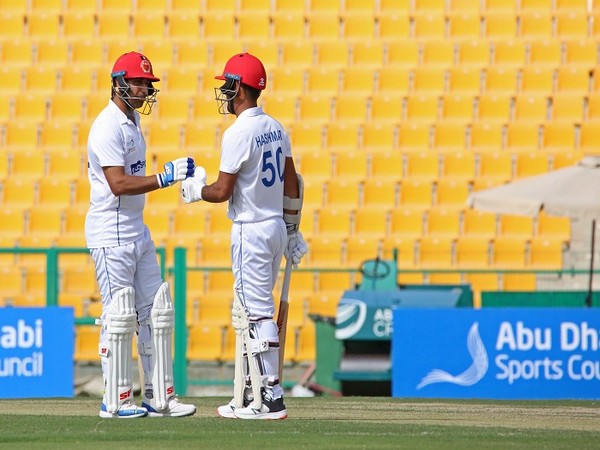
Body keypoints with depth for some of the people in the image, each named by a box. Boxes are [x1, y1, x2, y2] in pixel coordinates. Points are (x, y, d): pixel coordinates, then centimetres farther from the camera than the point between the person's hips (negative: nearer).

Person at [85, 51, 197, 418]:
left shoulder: (133, 120, 14)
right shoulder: (108, 127, -16)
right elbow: (119, 184, -25)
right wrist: (166, 177, -27)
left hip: (138, 232, 10)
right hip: (111, 233, -10)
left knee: (156, 312, 9)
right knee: (119, 316, -5)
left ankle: (159, 397, 12)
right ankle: (116, 401, 2)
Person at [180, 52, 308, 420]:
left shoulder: (239, 133, -17)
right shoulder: (276, 128, 10)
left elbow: (222, 192, -16)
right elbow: (292, 184, 14)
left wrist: (194, 191, 4)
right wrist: (292, 230, 21)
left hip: (251, 232, -9)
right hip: (276, 226, 9)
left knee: (258, 314, -7)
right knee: (247, 313, 15)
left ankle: (271, 399, -8)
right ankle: (248, 397, 17)